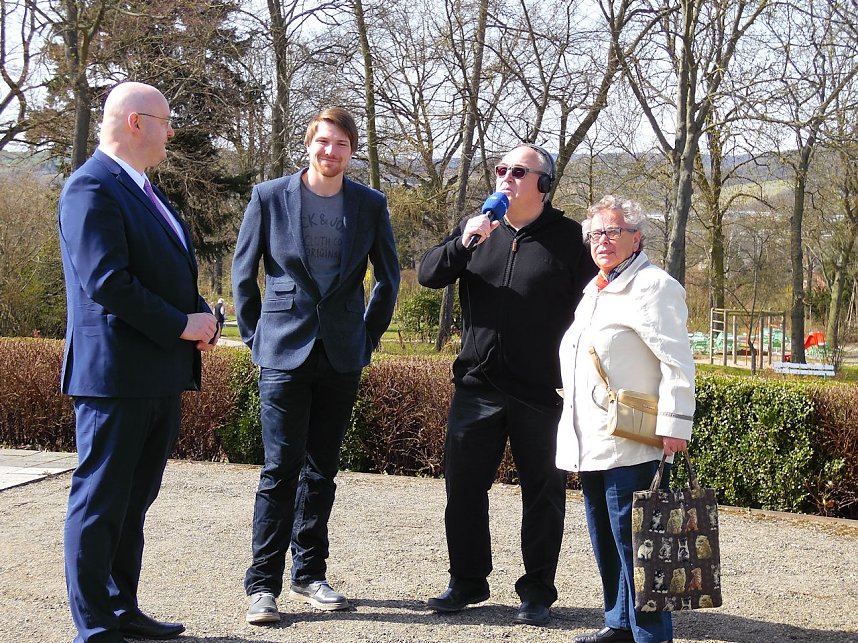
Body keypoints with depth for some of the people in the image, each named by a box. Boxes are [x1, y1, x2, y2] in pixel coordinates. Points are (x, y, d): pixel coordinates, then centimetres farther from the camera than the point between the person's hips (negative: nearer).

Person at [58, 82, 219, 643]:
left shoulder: (145, 191, 19)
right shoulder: (93, 188, -12)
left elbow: (176, 272, 23)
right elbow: (106, 282, -22)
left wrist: (204, 318, 3)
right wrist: (181, 326, -16)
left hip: (162, 377, 9)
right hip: (116, 375, -9)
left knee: (135, 501, 16)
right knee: (101, 502, -1)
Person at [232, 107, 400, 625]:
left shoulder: (370, 205, 4)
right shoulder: (271, 197, -1)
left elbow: (389, 276, 15)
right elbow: (244, 272, 6)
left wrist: (369, 335, 11)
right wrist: (256, 335, 3)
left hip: (341, 356, 3)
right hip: (285, 350, -2)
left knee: (322, 470, 10)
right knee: (281, 469, -6)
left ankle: (309, 575, 20)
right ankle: (263, 583, 1)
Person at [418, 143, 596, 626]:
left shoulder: (568, 238, -3)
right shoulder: (480, 229, 9)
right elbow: (429, 275, 3)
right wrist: (463, 242, -15)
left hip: (542, 392, -4)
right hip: (477, 387, 4)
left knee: (544, 493, 5)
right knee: (464, 486, 9)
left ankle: (538, 592, 17)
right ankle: (468, 582, 24)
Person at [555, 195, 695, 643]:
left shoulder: (653, 286, -8)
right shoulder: (594, 290, 19)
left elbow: (677, 363, -13)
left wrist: (674, 425, -18)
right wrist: (574, 435, 25)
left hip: (629, 445, -9)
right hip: (591, 445, 9)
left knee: (633, 543, -7)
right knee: (606, 542, 15)